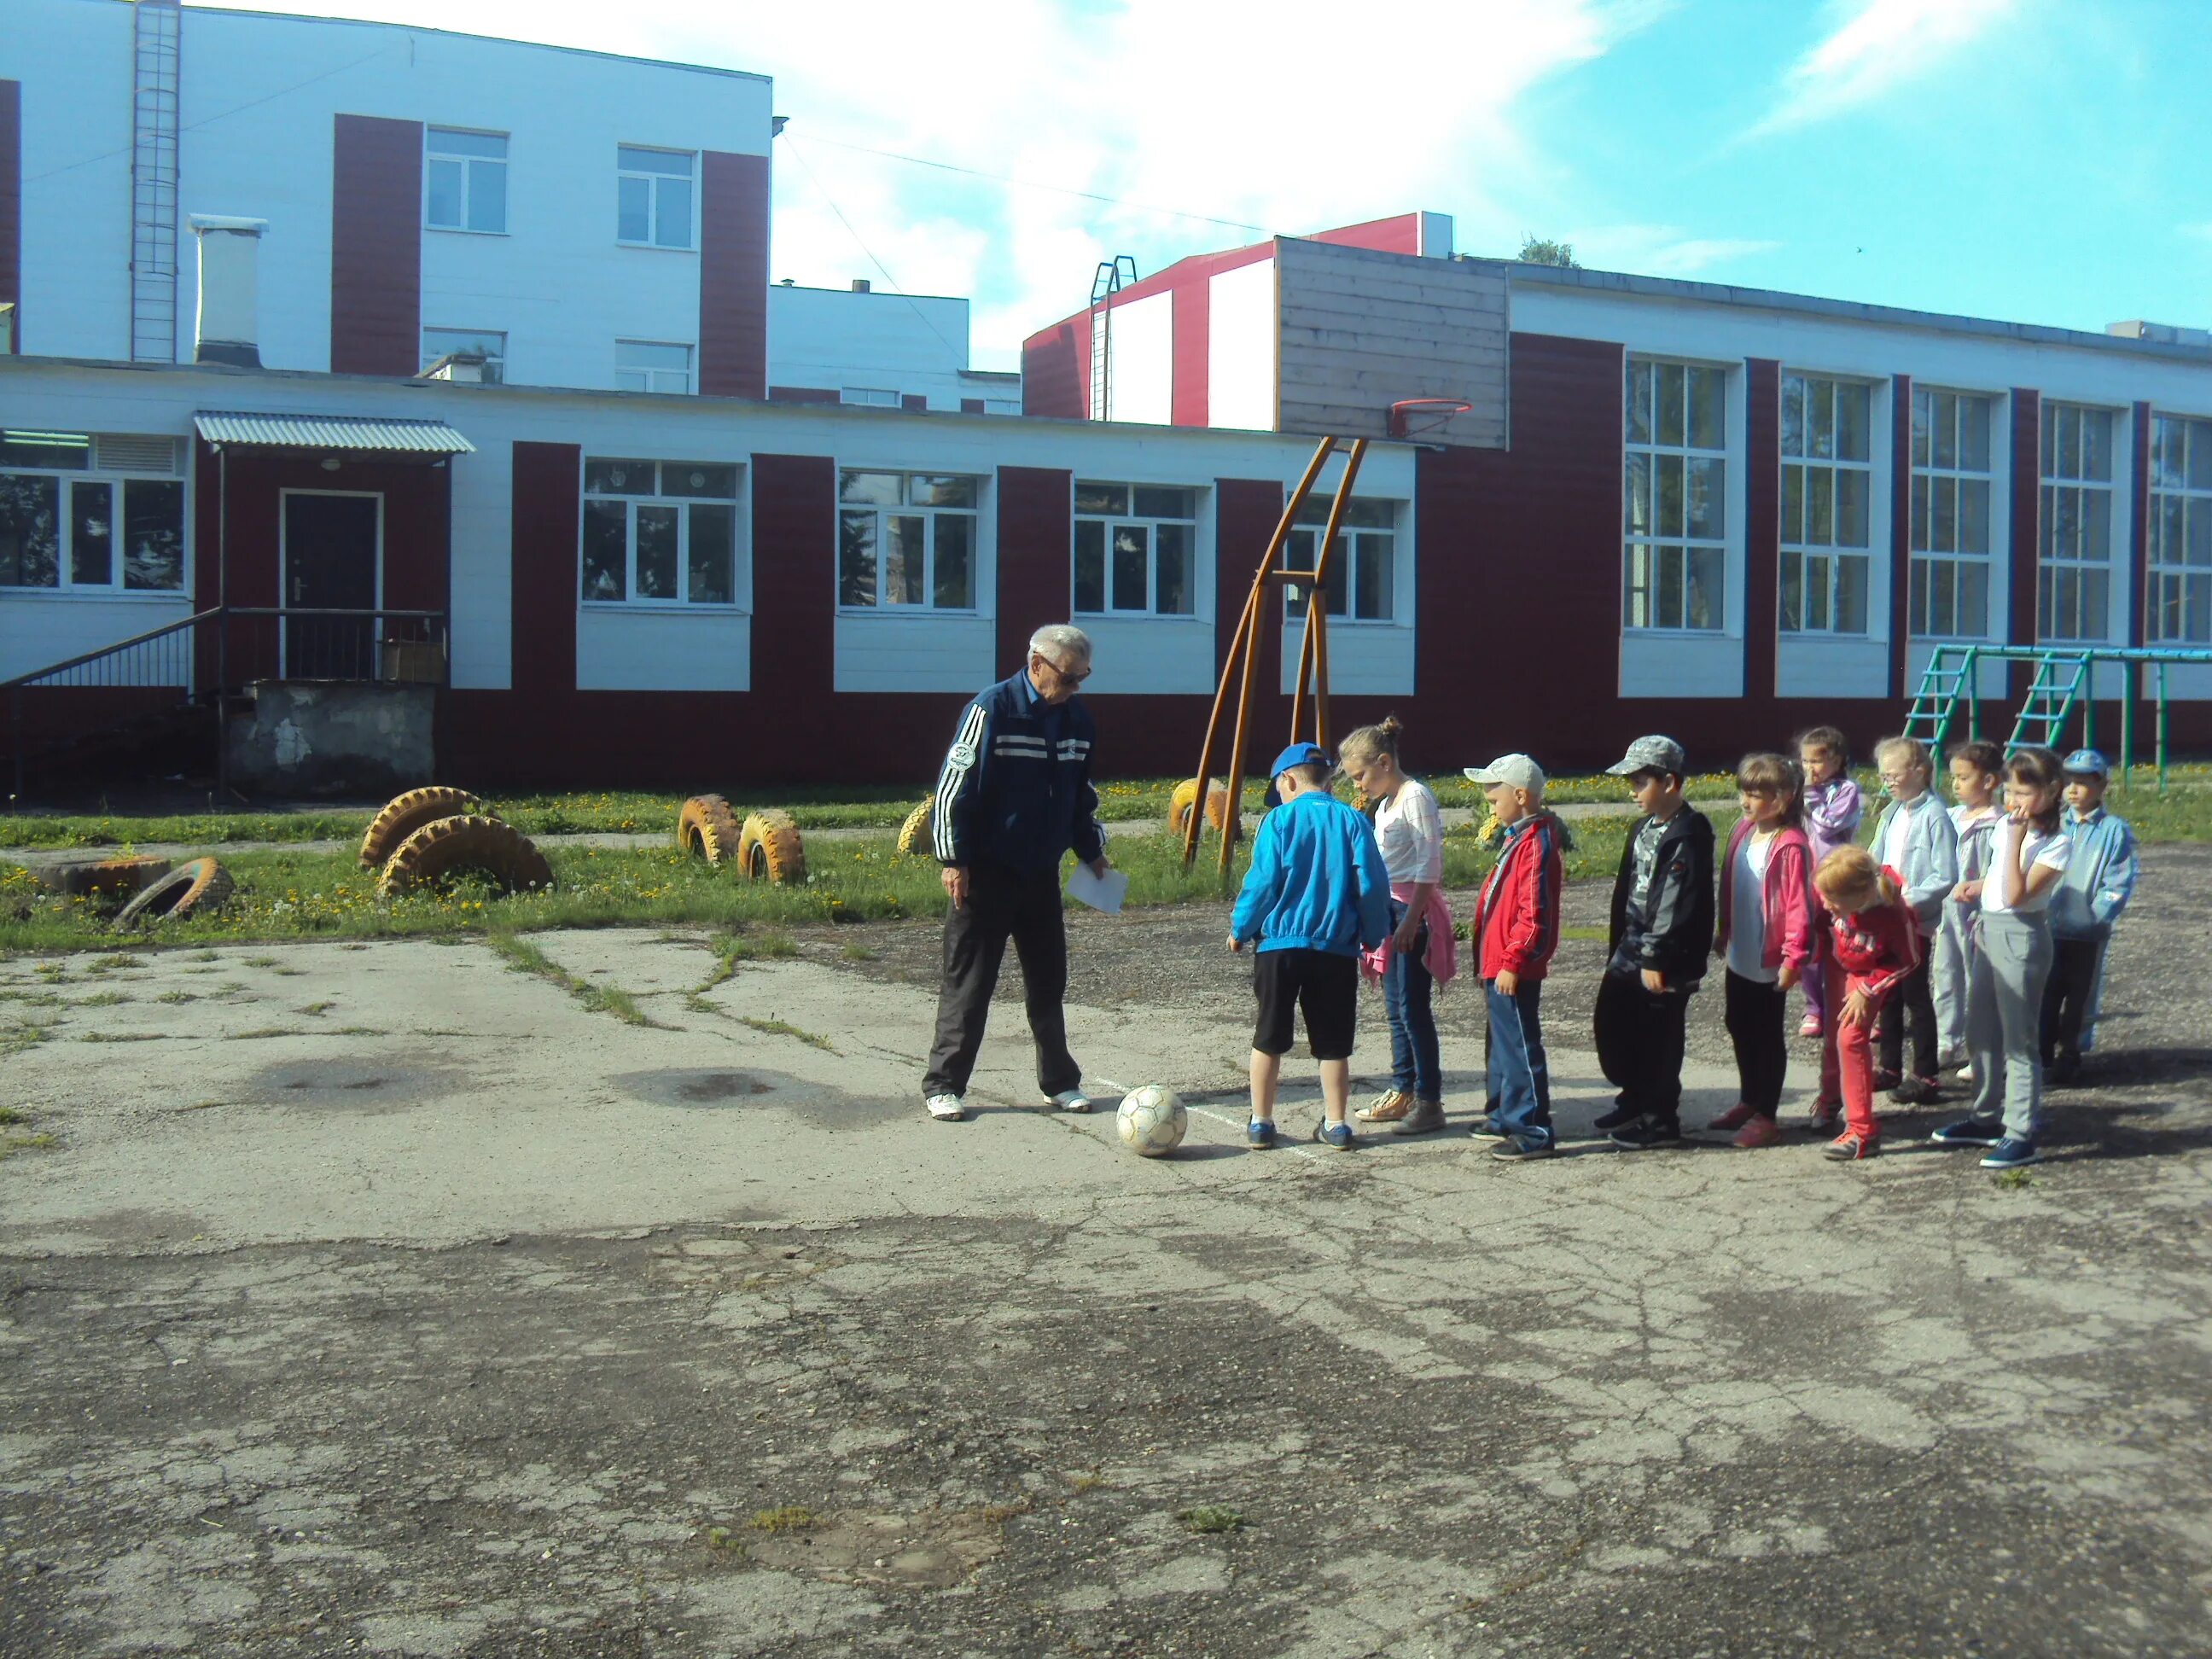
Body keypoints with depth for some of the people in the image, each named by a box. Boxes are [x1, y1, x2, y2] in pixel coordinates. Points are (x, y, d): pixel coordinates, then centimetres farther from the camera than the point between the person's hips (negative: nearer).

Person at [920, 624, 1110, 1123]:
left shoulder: (1077, 717, 6)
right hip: (986, 872, -6)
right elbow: (954, 784, -13)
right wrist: (954, 860, -15)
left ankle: (1060, 1081, 22)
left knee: (1048, 979, 11)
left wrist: (1092, 851, 17)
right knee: (968, 982, 0)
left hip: (1042, 871, 6)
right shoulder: (993, 708, -14)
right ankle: (943, 1086, 9)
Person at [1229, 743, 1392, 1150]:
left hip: (1280, 945, -1)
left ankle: (1260, 1123, 16)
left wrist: (1239, 929, 6)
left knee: (1268, 1039, 11)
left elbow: (1262, 883, -7)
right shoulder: (1354, 821, 0)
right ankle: (1335, 1125, 16)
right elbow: (1373, 885, -2)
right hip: (1337, 949, 2)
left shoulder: (1279, 820, -4)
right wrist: (1373, 937, 10)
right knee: (1333, 1043, 12)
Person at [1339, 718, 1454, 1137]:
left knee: (1413, 1007, -8)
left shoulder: (1415, 796, -12)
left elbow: (1429, 864, -17)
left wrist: (1411, 918, -21)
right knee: (1395, 1005, 12)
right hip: (1389, 906, 9)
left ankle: (1429, 1101, -3)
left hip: (1414, 906, -9)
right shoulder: (1385, 803, 15)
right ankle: (1402, 1092, 20)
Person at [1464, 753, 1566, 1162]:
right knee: (1502, 1044, 20)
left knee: (1520, 1047, -5)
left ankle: (1534, 1132, 1)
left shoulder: (1536, 844, -18)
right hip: (1498, 964, 11)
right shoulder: (1518, 838, 14)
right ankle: (1506, 1117, 32)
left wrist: (1512, 961, -23)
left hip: (1515, 970, -11)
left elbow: (1533, 914, -24)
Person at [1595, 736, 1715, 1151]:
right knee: (1611, 1023, 15)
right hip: (1632, 948, 9)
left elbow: (1679, 904, -22)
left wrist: (1657, 959, -22)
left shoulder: (1689, 833, -17)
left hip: (1665, 961, -9)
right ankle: (1635, 1098, 33)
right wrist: (1617, 947, 17)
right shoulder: (1643, 828, 12)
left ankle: (1660, 1120, 15)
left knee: (1658, 1039, 1)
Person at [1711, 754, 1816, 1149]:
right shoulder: (1742, 832, 4)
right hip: (1740, 955, 8)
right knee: (1740, 1029, 19)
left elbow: (1799, 905, -21)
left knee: (1768, 1037, 3)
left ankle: (1766, 1116, 13)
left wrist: (1794, 956, -22)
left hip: (1769, 962, -8)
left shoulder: (1790, 847, -20)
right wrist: (1724, 933, 17)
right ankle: (1748, 1101, 35)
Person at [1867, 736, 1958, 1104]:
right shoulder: (1891, 813, 8)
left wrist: (1910, 901, -23)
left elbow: (1945, 878, -19)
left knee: (1915, 994, 0)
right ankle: (1890, 1067, 27)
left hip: (1916, 920, -8)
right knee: (1889, 994, 15)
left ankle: (1925, 1076, 9)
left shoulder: (1935, 816, -16)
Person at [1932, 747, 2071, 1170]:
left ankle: (2021, 1135, -1)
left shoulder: (2057, 843, -14)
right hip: (1990, 929, 8)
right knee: (1981, 1032, 16)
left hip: (2021, 936, -8)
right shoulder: (2005, 825, 8)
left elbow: (2016, 895, -23)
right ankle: (1987, 1117, 29)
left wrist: (2015, 839, -25)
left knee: (2019, 1039, -5)